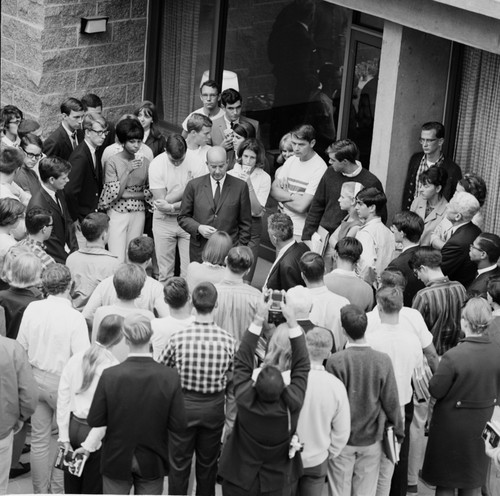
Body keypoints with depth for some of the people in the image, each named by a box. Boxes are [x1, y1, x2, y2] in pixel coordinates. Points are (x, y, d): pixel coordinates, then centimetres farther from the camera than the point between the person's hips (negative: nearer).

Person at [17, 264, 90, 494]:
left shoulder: (32, 309, -6)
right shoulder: (74, 317, -19)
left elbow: (21, 346, 3)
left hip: (35, 378, 5)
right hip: (61, 382, -5)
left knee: (39, 439, 14)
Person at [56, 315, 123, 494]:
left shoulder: (76, 359, -2)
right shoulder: (113, 367, -16)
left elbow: (63, 398, -1)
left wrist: (64, 437, 4)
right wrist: (89, 445, -11)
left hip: (72, 425, 5)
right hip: (94, 432, -5)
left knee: (72, 486, 17)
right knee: (92, 488, 9)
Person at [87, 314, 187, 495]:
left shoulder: (109, 375, -19)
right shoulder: (170, 377, -18)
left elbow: (94, 421, -12)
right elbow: (178, 425, -14)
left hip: (116, 460, 0)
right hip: (152, 463, 0)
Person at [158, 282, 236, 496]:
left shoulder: (178, 338, -17)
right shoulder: (227, 340, -16)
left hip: (183, 405, -1)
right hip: (214, 407, 1)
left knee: (179, 463, 14)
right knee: (208, 463, 18)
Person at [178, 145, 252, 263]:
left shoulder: (240, 186, 3)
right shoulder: (194, 186, 5)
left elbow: (245, 223, 6)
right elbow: (183, 217, 9)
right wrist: (198, 228, -9)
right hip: (199, 252, 1)